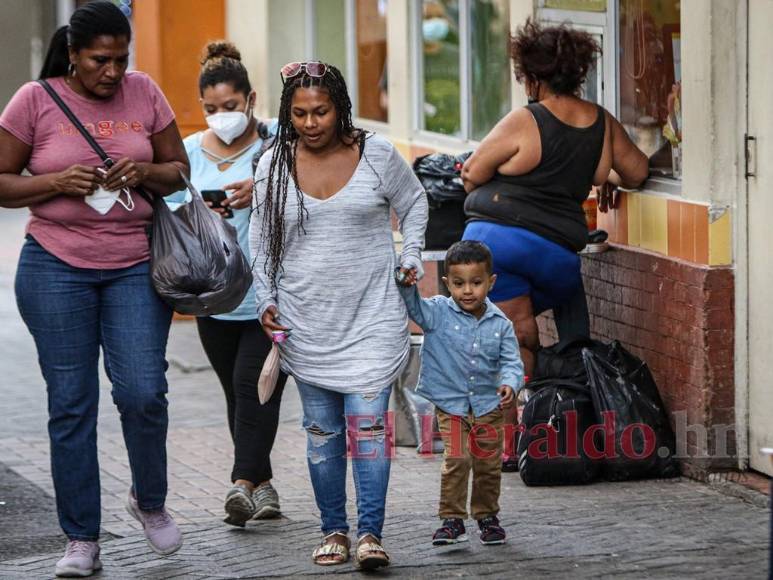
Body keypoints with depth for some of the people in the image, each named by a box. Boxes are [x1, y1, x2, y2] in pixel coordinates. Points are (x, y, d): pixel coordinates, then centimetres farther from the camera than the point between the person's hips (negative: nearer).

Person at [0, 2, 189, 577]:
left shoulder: (144, 93, 4)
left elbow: (179, 170, 12)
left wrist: (145, 172, -10)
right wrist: (58, 183, -16)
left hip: (136, 266, 1)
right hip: (57, 269, -1)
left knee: (144, 392, -8)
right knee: (71, 404, 1)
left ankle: (150, 501, 20)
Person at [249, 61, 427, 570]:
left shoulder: (376, 154, -3)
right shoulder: (274, 166, 1)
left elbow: (413, 202, 15)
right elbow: (262, 239, 12)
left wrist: (410, 256, 4)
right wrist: (266, 300, 3)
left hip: (372, 317, -2)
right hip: (307, 322, 2)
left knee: (368, 422, -11)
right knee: (321, 431, 7)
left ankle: (371, 533, -10)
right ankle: (334, 531, 16)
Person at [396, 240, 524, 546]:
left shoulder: (500, 324, -3)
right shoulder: (438, 313, -7)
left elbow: (511, 361, -3)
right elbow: (413, 306, -17)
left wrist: (510, 383, -22)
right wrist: (407, 286, -37)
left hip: (489, 405, 2)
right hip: (451, 404, -2)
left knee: (488, 464, 10)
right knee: (456, 460, -13)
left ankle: (487, 516, 27)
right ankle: (452, 519, -5)